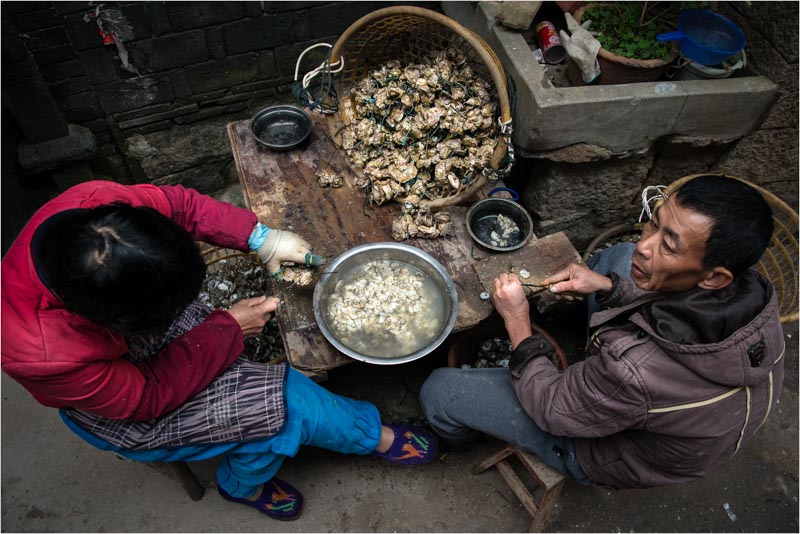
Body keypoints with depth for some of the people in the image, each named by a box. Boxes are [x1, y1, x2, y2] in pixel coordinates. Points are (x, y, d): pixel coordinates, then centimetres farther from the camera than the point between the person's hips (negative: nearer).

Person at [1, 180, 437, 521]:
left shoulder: (94, 205, -32)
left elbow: (177, 202, -12)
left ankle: (244, 480, 21)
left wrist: (261, 238, -20)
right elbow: (148, 394, -25)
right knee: (277, 403, -16)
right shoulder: (46, 354, -41)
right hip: (111, 405, -5)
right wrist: (229, 328, -20)